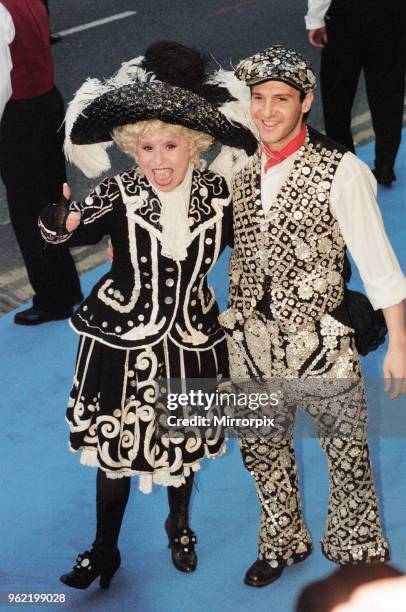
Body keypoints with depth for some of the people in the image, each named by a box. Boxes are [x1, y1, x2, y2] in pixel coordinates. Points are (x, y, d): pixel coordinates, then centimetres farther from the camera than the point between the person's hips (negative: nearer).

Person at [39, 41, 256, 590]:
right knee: (114, 445, 9)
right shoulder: (119, 194, -17)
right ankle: (105, 550, 30)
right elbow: (74, 232, -32)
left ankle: (180, 524, 49)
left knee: (185, 442, 20)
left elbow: (238, 242, 9)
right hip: (123, 340, -2)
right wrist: (61, 220, -52)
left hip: (191, 339, 3)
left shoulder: (217, 193, -8)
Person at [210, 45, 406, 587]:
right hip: (250, 342, 4)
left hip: (322, 346, -4)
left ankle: (356, 550, 41)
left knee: (346, 452, 14)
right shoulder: (236, 161, -4)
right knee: (261, 450, 22)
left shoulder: (342, 172, -18)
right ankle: (282, 542, 47)